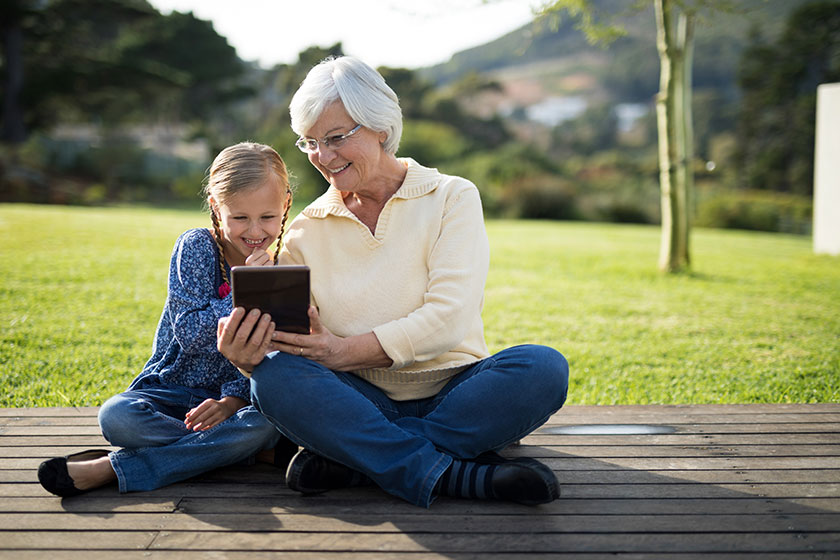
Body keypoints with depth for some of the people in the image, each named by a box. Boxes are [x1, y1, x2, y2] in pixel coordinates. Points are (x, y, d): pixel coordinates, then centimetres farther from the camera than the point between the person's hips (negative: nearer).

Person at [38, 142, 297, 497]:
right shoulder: (196, 247, -7)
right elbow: (192, 333, -18)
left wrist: (232, 400, -22)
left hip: (234, 397, 1)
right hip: (171, 392, -1)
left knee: (267, 421, -34)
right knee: (116, 417, -32)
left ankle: (113, 469, -26)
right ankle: (259, 450, -24)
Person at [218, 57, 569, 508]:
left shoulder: (452, 197, 2)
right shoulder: (306, 231, 9)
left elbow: (450, 318, -12)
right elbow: (285, 340, 1)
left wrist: (345, 350, -21)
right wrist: (249, 357, -23)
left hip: (452, 397, -1)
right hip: (362, 401, 1)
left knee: (543, 368, -30)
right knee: (275, 376, -29)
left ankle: (350, 458, -25)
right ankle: (463, 476, -30)